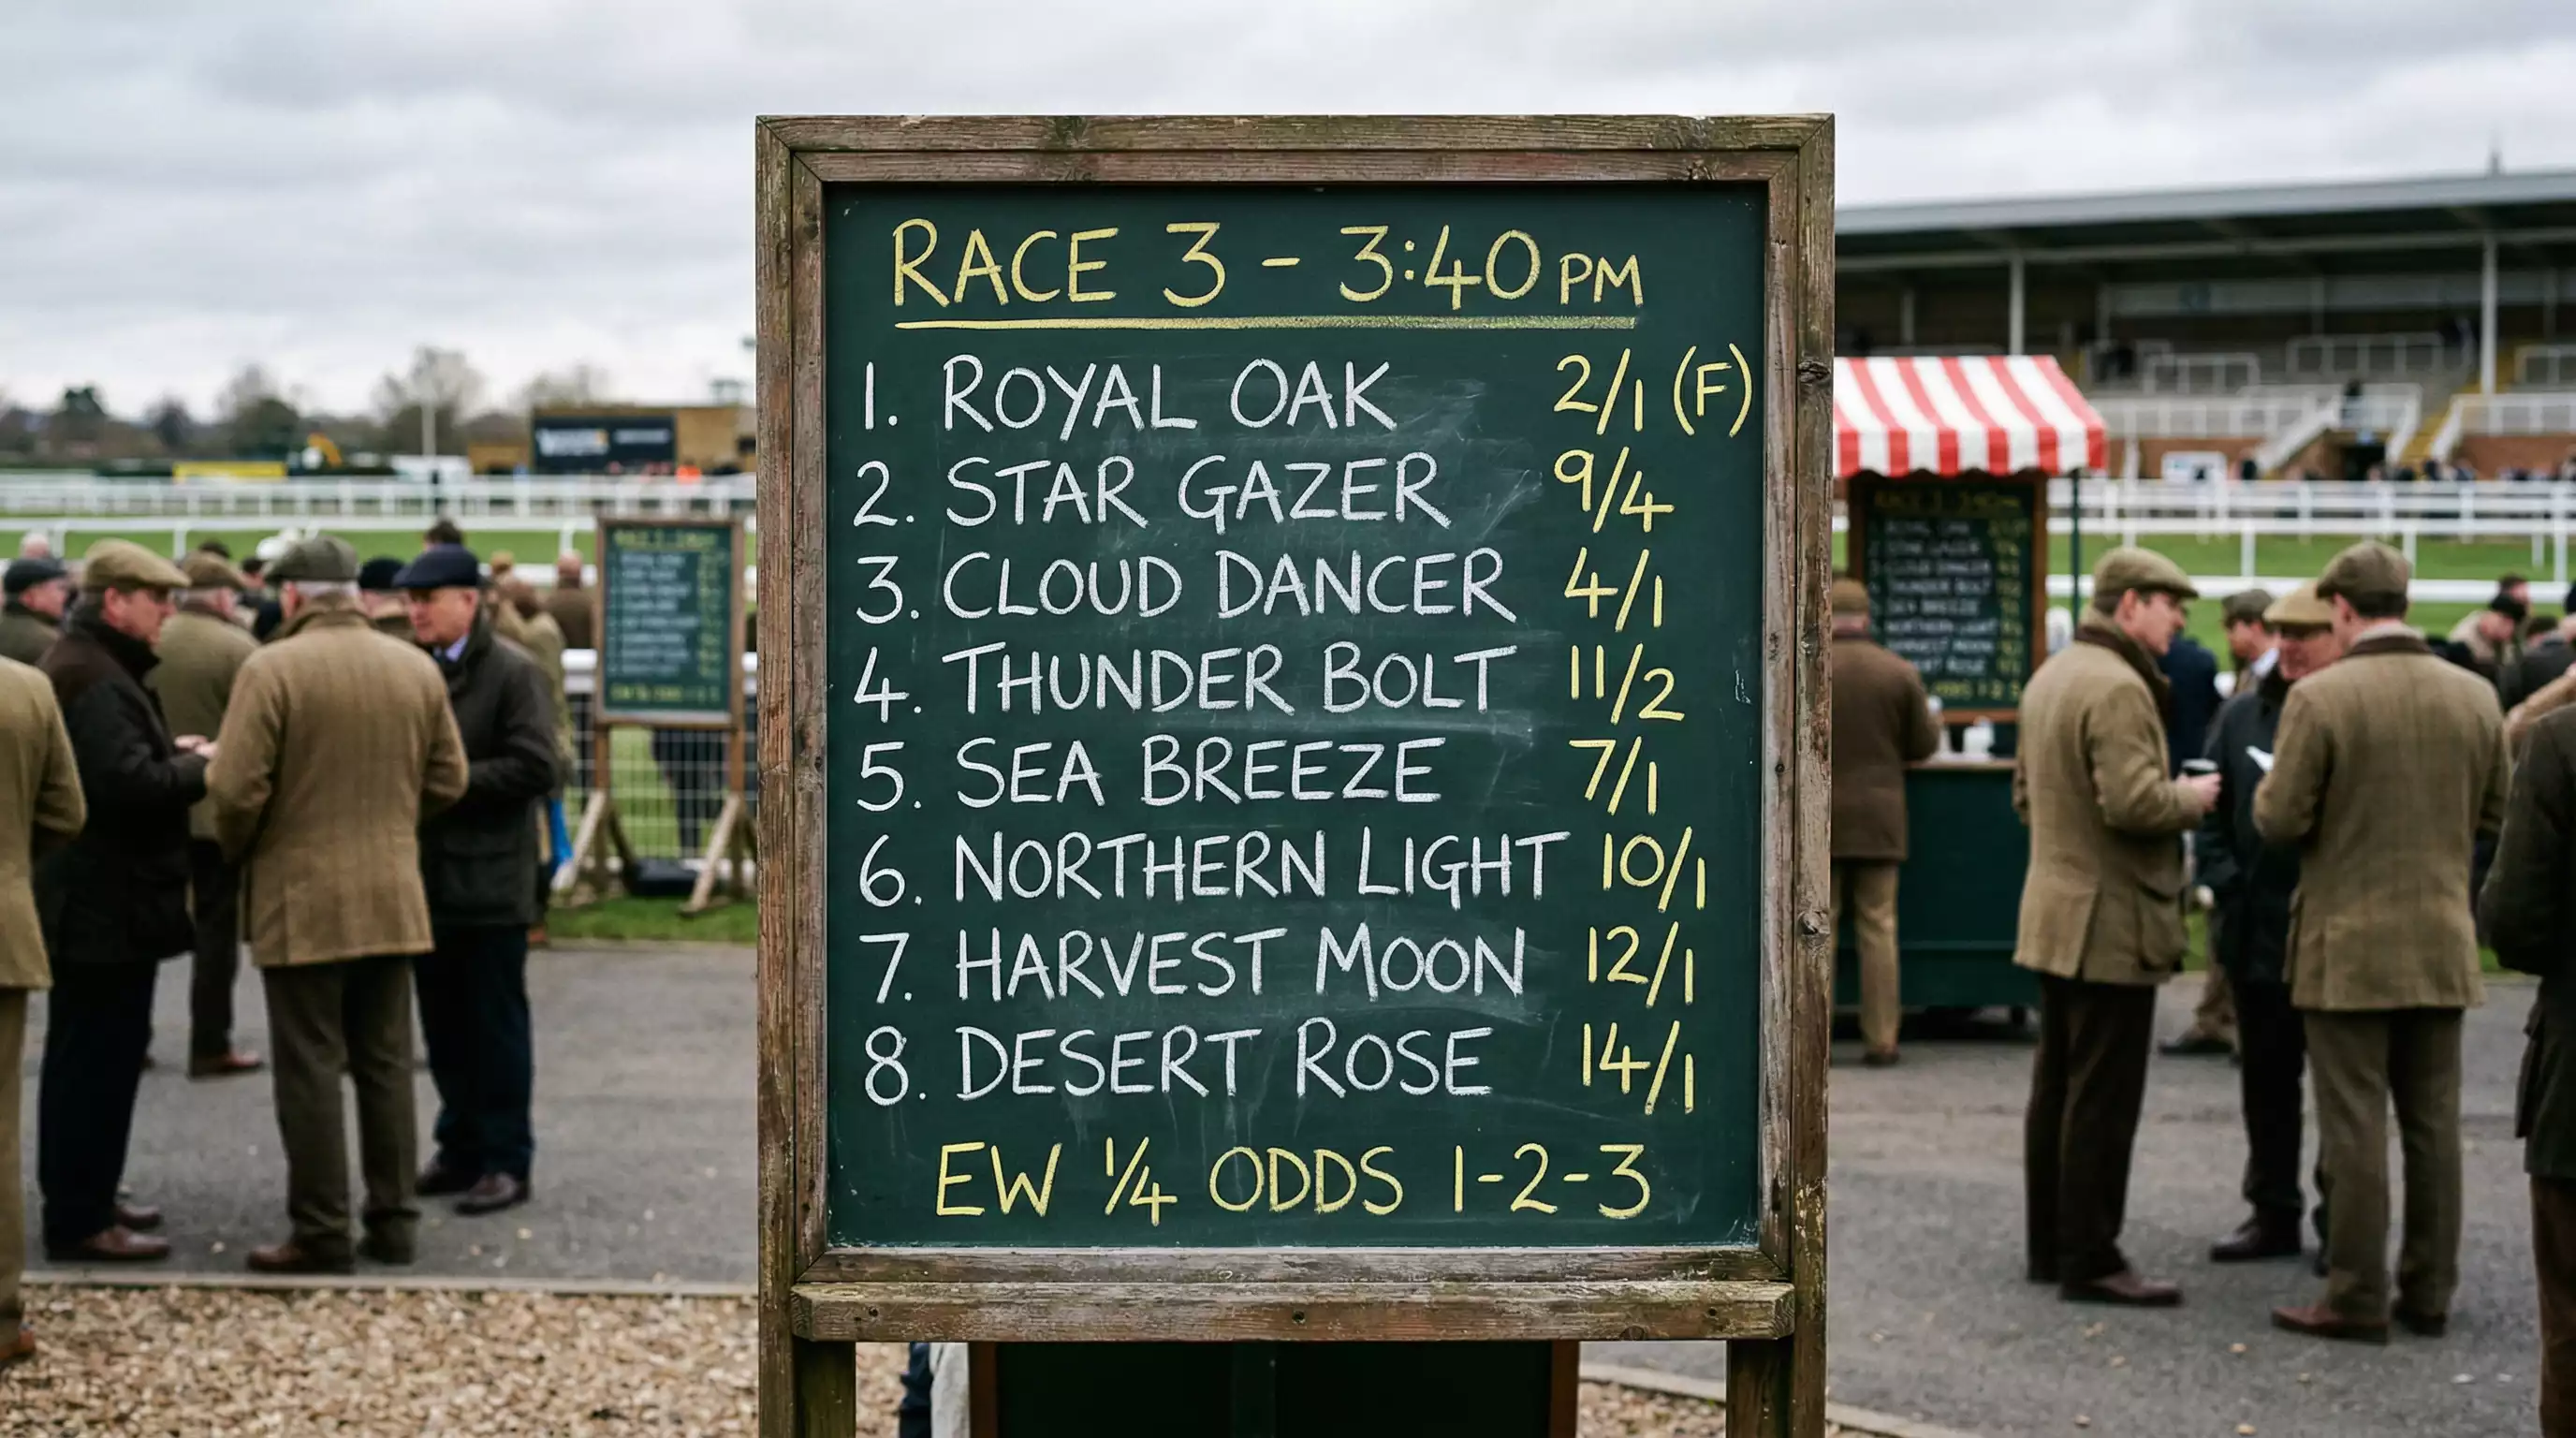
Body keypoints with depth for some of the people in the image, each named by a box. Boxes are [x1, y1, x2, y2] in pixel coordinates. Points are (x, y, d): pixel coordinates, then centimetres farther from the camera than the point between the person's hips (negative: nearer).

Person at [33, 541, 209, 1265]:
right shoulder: (91, 677, -20)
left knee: (91, 1057, 18)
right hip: (105, 905, -11)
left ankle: (82, 1198, 27)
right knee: (97, 1060, -5)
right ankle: (78, 1221, 0)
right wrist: (198, 766, -13)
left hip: (93, 901, 11)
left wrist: (171, 751, 7)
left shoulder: (88, 665, 15)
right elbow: (132, 783, -28)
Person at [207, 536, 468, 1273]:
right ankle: (393, 1220, 17)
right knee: (386, 1064, 13)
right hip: (393, 896, 5)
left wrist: (238, 851, 3)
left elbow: (237, 790, -15)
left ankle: (322, 1233, 3)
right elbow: (448, 781, 7)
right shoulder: (417, 667, 4)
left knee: (310, 1069, 1)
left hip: (301, 898, -5)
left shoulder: (270, 669, -12)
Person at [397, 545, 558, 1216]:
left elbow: (535, 769, -17)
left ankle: (505, 1160, 9)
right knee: (444, 1027, 13)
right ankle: (461, 1148, 24)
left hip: (489, 883, -6)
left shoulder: (513, 672, -9)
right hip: (428, 877, 6)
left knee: (495, 1028, 1)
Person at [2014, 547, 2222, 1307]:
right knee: (2103, 1099, -5)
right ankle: (2089, 1260, -1)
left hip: (2054, 914, 10)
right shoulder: (2117, 687, -18)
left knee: (2057, 1089, 14)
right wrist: (2190, 797, -9)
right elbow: (2133, 801, -26)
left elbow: (2026, 792, 20)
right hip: (2112, 921, -10)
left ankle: (2049, 1245, 21)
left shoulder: (2050, 676, 14)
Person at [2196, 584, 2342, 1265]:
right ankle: (2273, 1212, 25)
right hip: (2258, 929, 5)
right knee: (2266, 1080, 14)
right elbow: (2213, 811, 10)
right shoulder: (2243, 715, 6)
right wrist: (2225, 885, -1)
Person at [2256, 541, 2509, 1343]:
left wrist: (2268, 788, 8)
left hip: (2348, 945, -4)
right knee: (2433, 1122, 11)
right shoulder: (2475, 698, 1)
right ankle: (2430, 1293, 18)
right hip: (2442, 944, 5)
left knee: (2354, 1126, 1)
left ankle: (2357, 1299, 5)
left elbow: (2280, 821, -13)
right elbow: (2496, 818, 8)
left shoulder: (2320, 698, -14)